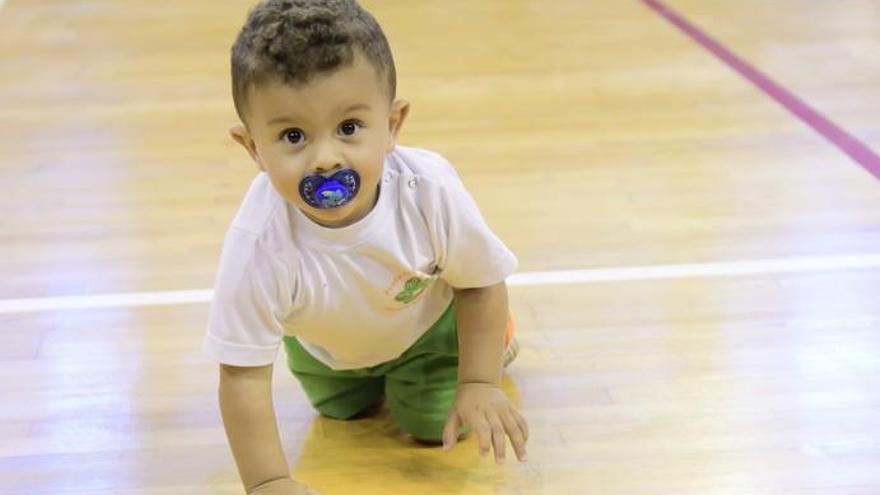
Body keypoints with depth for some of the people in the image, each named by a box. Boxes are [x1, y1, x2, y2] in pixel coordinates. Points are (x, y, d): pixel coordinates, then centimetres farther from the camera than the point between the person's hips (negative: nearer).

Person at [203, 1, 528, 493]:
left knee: (433, 424, 5)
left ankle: (490, 332, 30)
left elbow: (480, 280, -19)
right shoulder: (259, 245, -45)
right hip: (323, 346, 1)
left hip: (429, 319, -1)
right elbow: (243, 376, -34)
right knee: (346, 410, 22)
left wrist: (480, 385, -19)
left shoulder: (430, 189, -41)